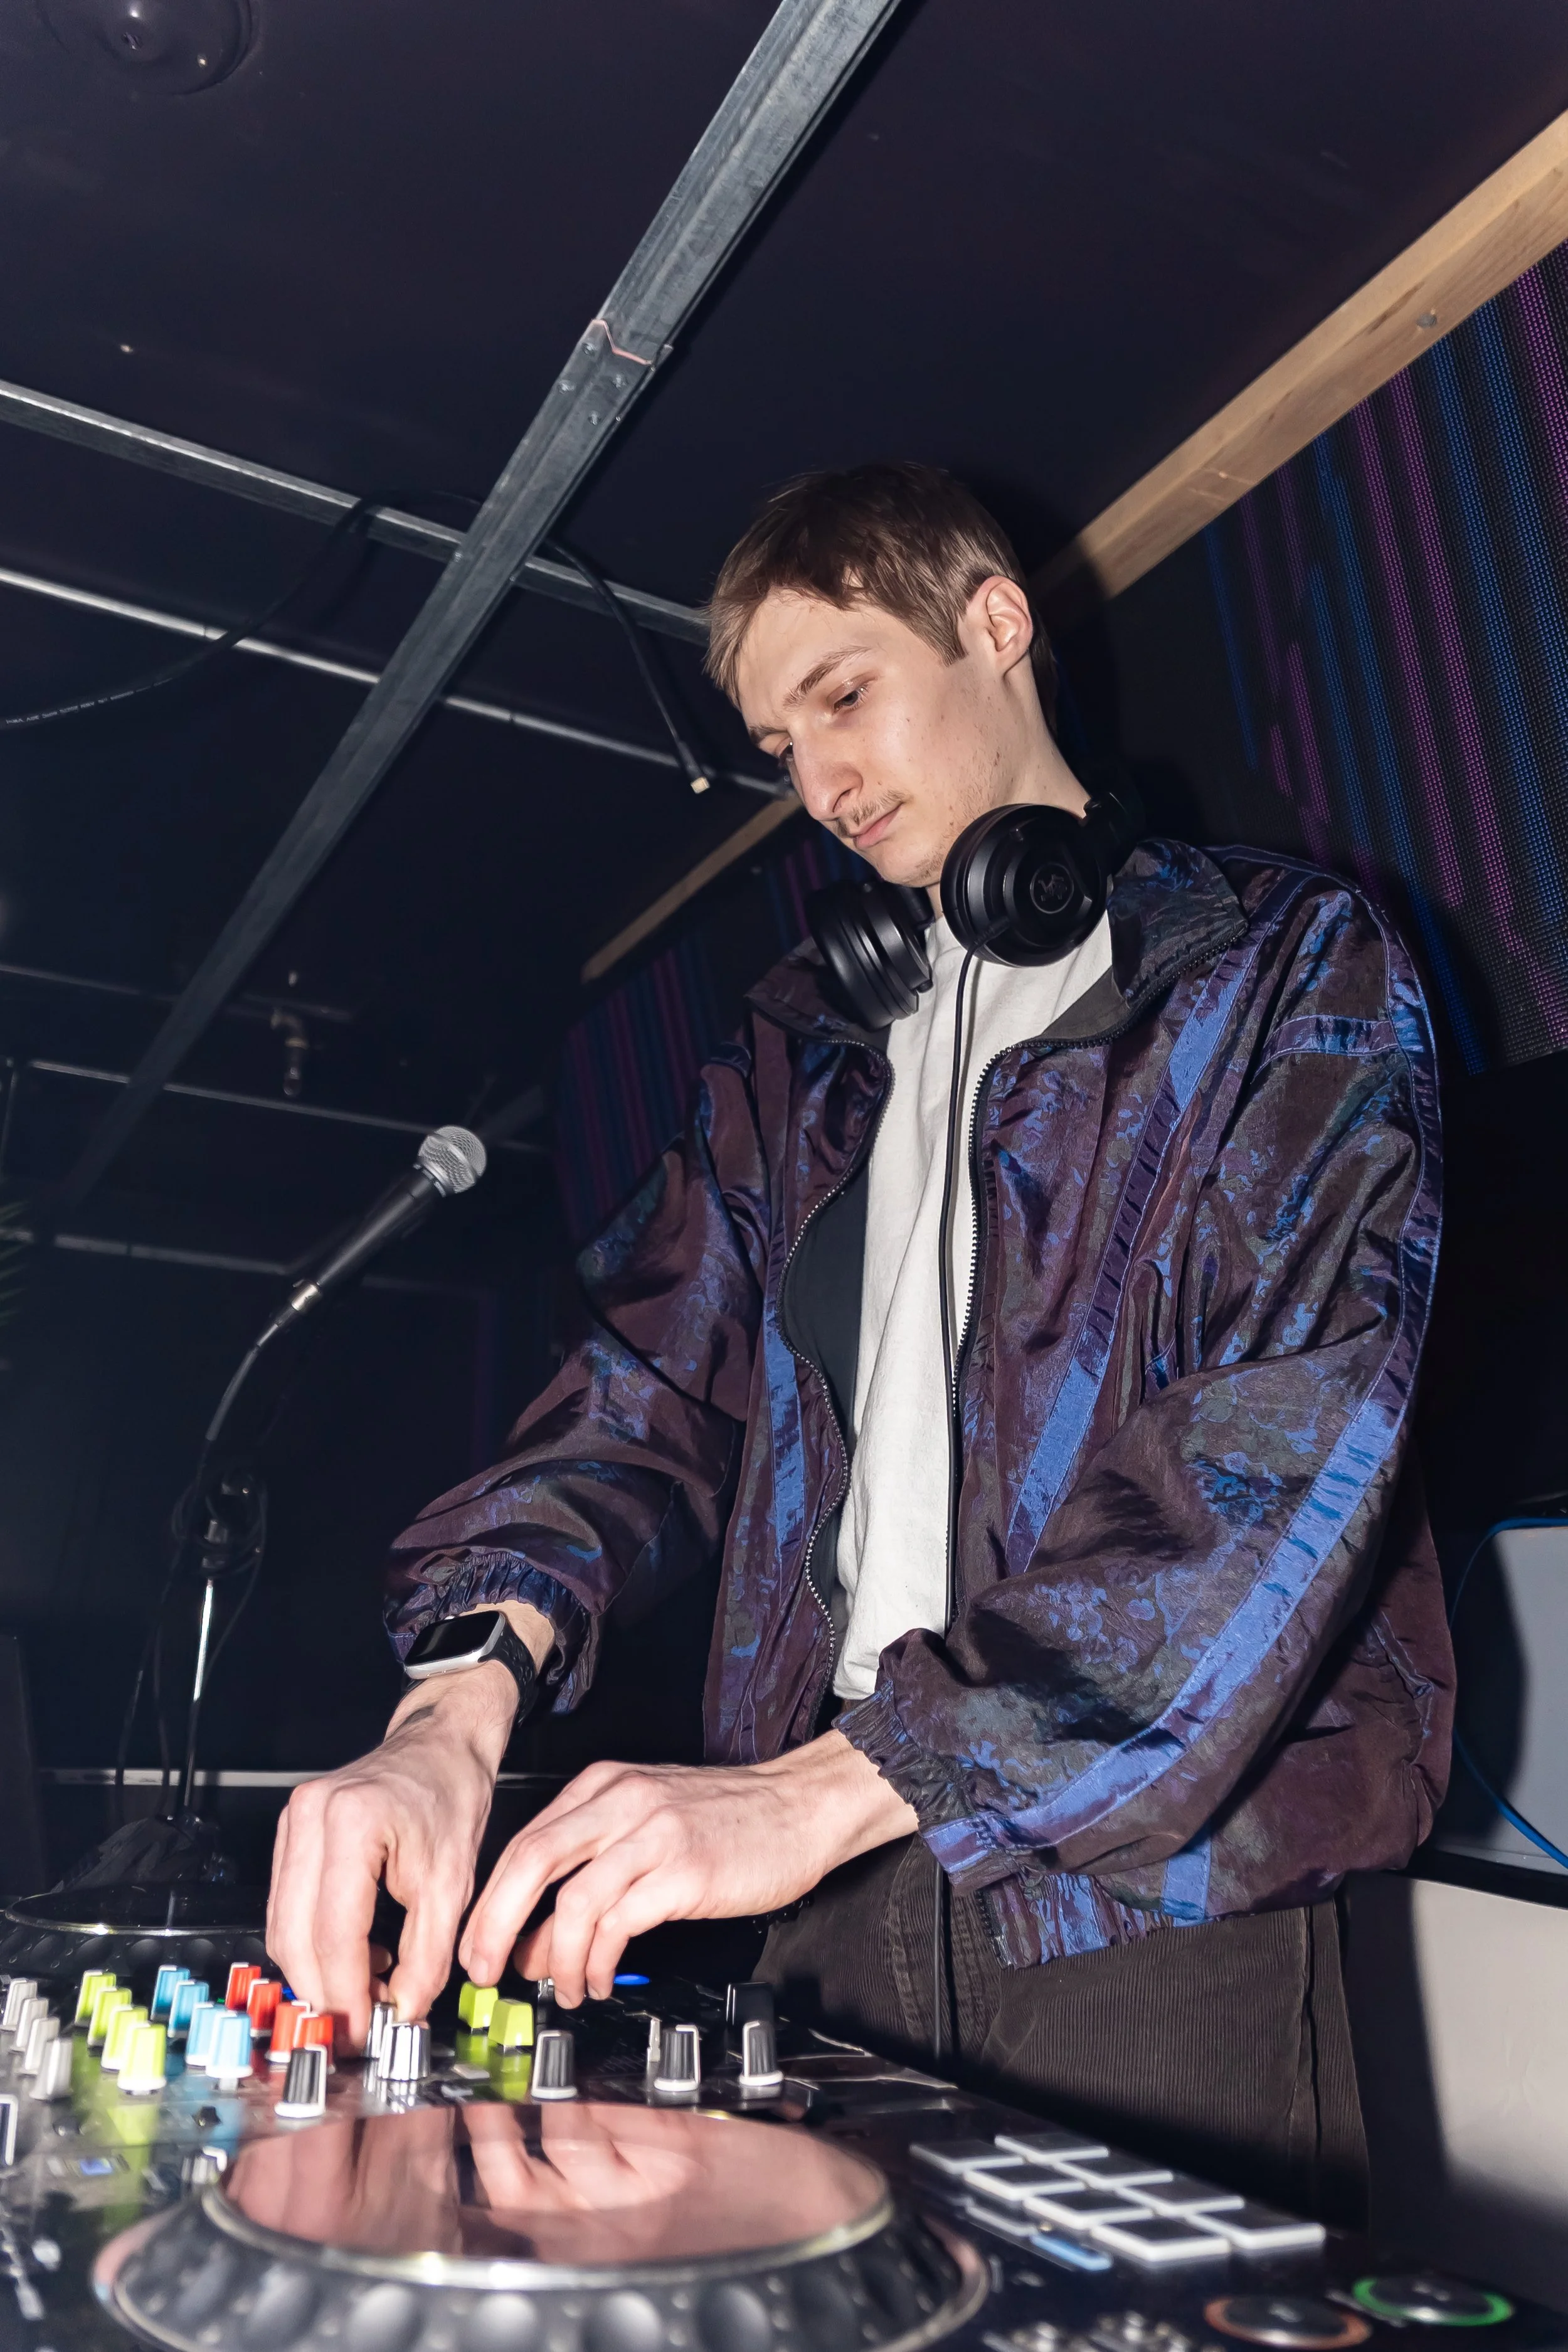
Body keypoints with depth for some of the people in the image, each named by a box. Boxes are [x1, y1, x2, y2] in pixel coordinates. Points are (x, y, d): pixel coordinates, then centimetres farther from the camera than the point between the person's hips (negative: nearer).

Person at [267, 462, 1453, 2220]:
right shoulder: (803, 1045, 14)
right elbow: (658, 1382, 4)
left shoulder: (1291, 966, -2)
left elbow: (1293, 1435, -15)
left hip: (1156, 1887, -3)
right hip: (845, 1889, 4)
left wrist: (833, 1783, -23)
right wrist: (458, 1706, -15)